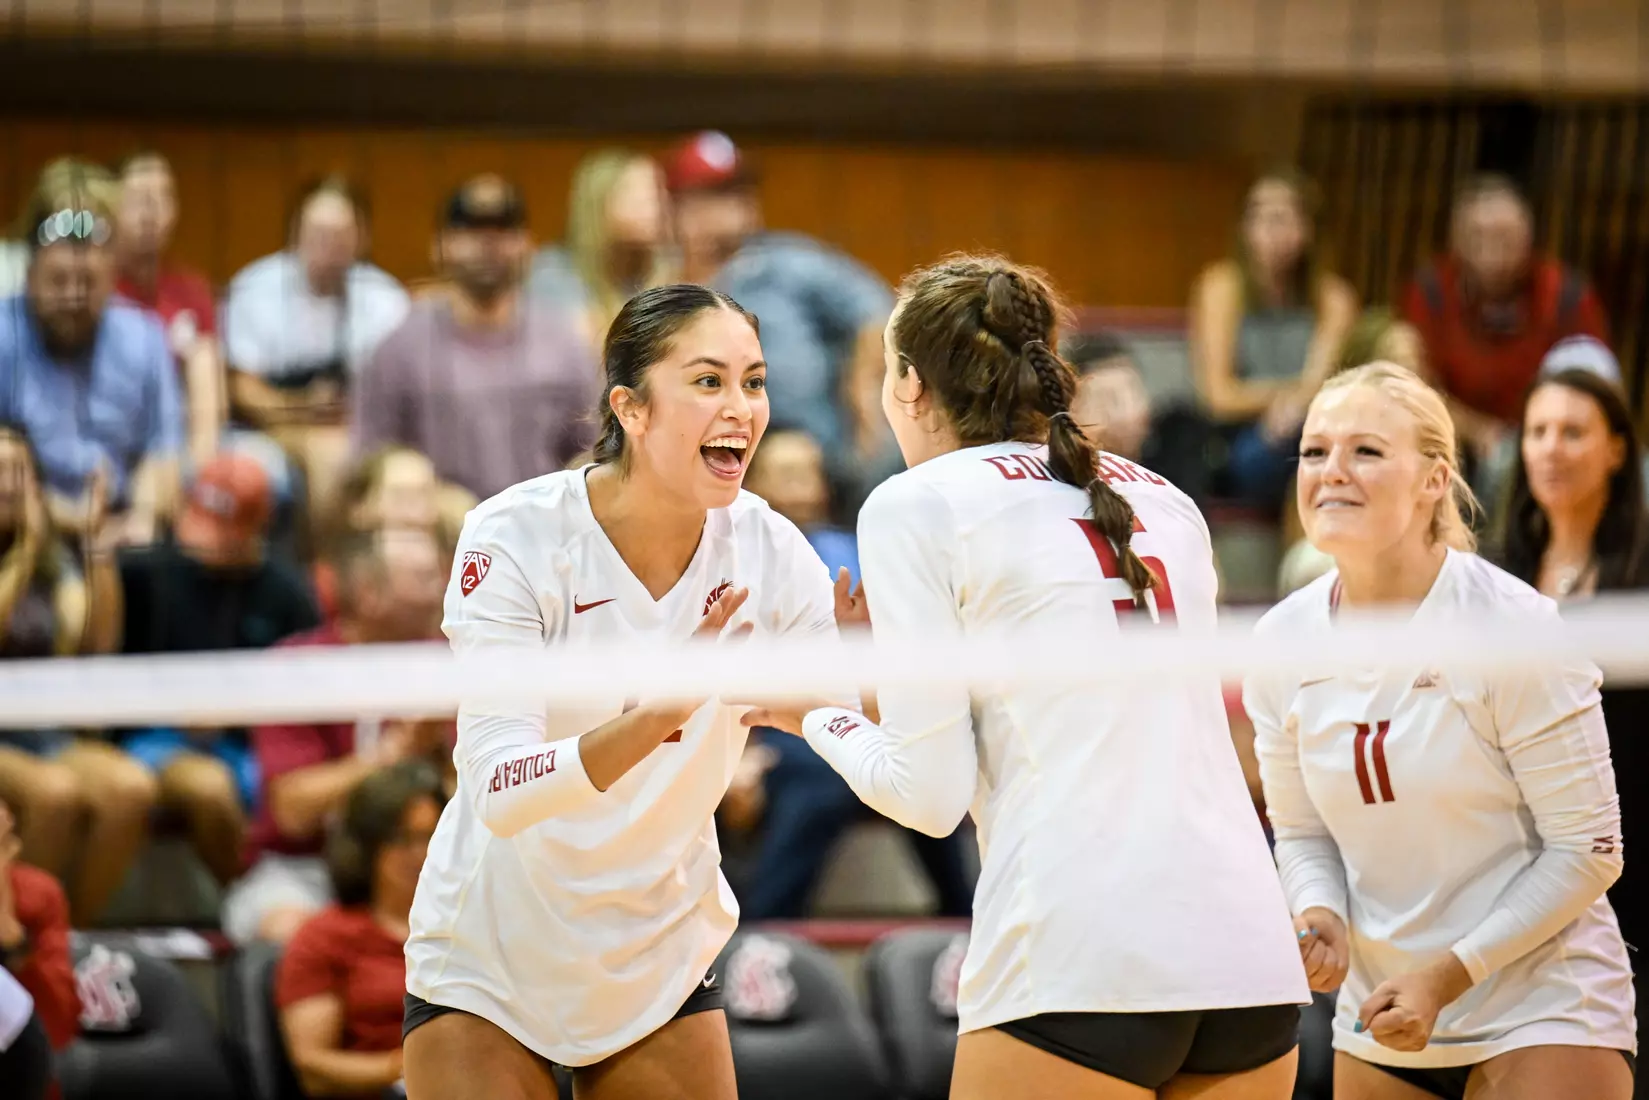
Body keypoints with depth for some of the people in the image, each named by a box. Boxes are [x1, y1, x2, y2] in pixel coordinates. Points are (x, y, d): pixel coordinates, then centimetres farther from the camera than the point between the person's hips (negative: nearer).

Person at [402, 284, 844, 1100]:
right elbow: (498, 792, -30)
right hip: (491, 963, -3)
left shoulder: (767, 551, -11)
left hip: (663, 962, 3)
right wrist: (655, 714, -46)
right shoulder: (514, 537, -21)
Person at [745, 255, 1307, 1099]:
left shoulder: (917, 504, 4)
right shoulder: (1164, 502, 21)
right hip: (1251, 956, 6)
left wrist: (818, 718, 19)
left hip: (1081, 972, -6)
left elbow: (931, 795, 0)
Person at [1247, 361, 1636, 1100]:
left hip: (1545, 1016, -5)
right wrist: (1321, 918, -13)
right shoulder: (1280, 641, -3)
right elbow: (1302, 831, 8)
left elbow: (1586, 851, -14)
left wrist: (1451, 973, -19)